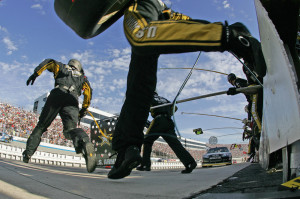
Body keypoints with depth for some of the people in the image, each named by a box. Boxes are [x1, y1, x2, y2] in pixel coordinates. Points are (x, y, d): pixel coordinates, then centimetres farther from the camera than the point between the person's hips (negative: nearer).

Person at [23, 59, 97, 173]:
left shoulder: (62, 68, 34)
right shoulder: (82, 77, 34)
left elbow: (49, 62, 17)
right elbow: (88, 91, 19)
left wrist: (36, 73, 14)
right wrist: (84, 109, 23)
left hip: (57, 94, 0)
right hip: (72, 100, 0)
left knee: (41, 125, 13)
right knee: (71, 128, -16)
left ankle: (28, 153, 16)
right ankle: (85, 143, -49)